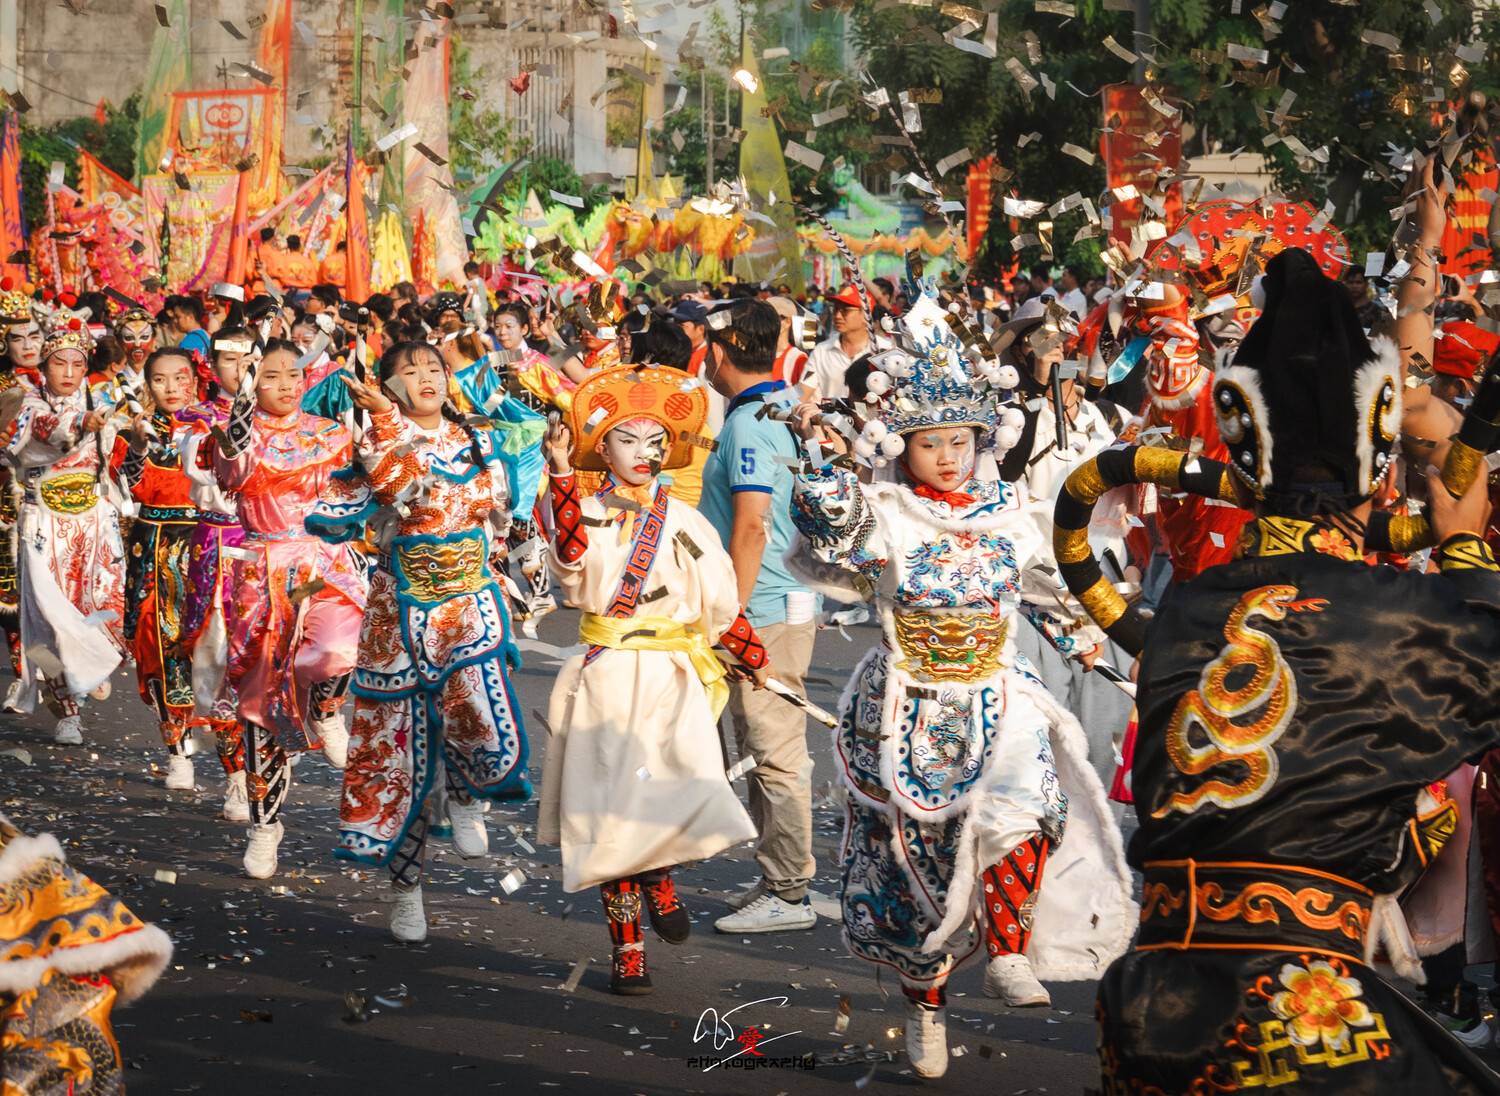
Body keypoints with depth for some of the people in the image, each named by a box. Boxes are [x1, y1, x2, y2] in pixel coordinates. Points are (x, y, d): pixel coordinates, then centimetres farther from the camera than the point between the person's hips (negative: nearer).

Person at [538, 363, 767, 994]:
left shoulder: (686, 524, 9)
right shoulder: (592, 514, 0)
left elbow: (721, 602, 20)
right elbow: (572, 551, -25)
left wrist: (753, 658, 25)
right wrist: (561, 475, -36)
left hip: (674, 681, 2)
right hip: (608, 679, -1)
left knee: (688, 796, -19)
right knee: (614, 811, 0)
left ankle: (657, 875, 13)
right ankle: (627, 947, 13)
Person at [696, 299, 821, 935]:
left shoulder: (748, 425, -17)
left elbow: (751, 527, -22)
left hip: (763, 613, -10)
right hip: (788, 602, 10)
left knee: (775, 756, -5)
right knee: (762, 751, 16)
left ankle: (789, 894, 0)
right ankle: (777, 878, 24)